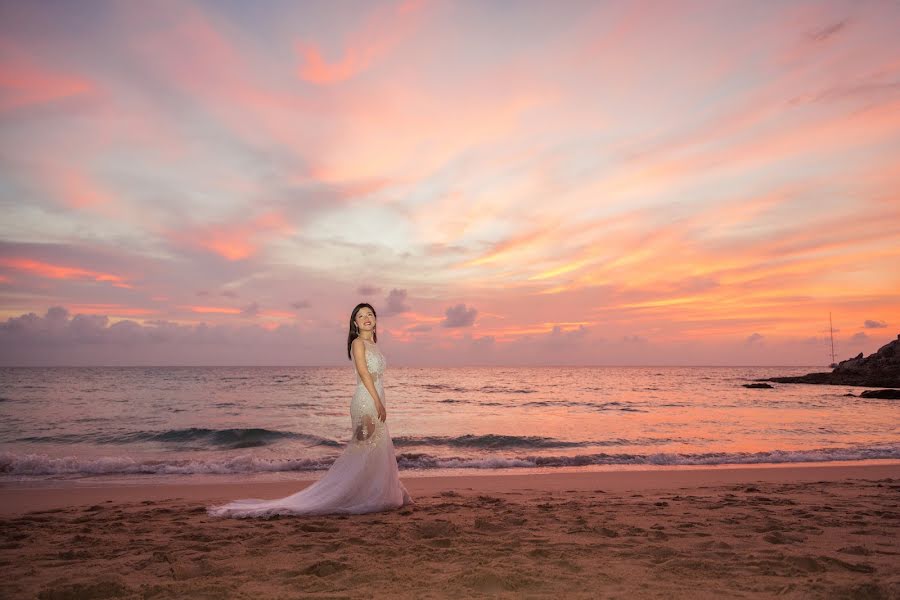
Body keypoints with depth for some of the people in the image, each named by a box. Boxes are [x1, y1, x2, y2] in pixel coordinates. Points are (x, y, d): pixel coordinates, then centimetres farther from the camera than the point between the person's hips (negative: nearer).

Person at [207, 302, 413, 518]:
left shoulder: (372, 344, 18)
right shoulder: (358, 342, -8)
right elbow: (363, 373, -18)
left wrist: (379, 403, 16)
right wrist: (379, 403, -22)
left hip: (375, 402, 9)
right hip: (366, 401, -9)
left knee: (377, 451, 13)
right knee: (366, 452, -6)